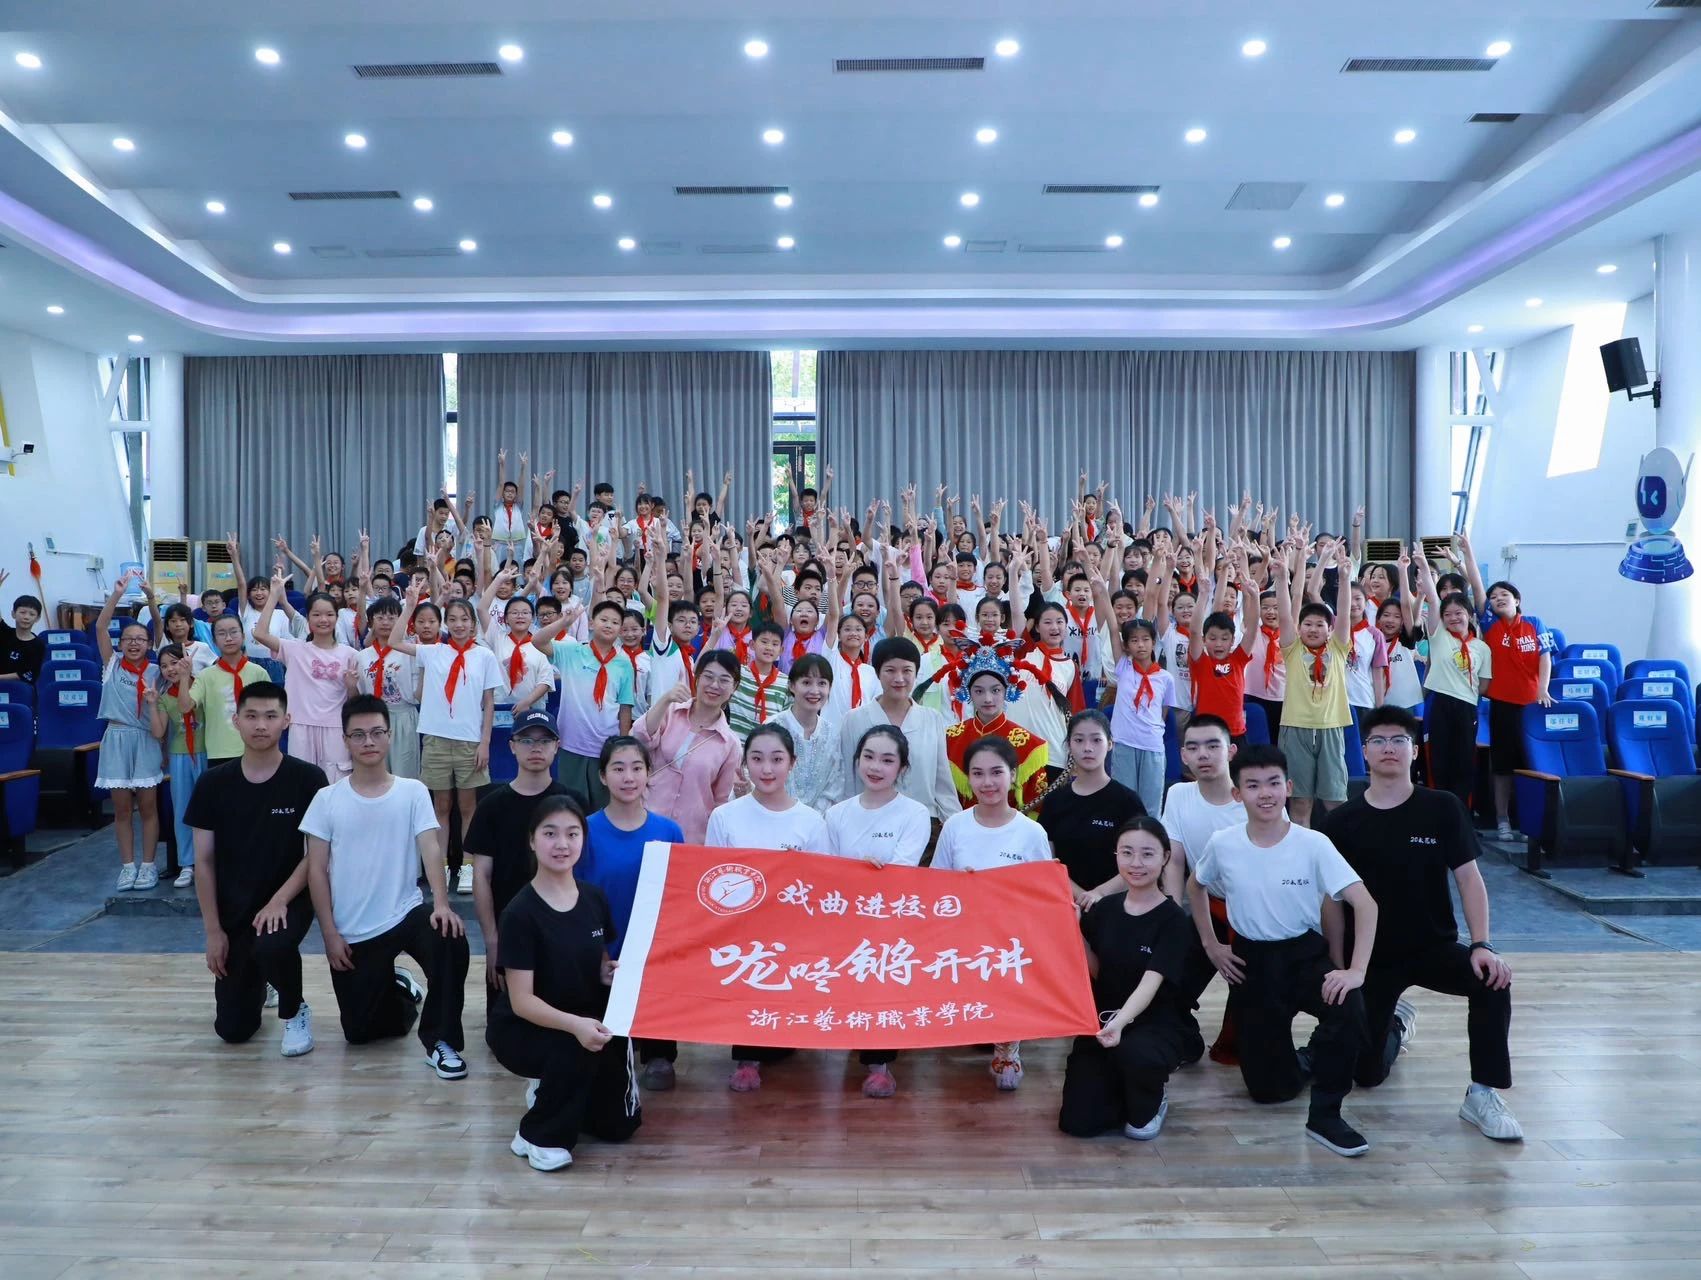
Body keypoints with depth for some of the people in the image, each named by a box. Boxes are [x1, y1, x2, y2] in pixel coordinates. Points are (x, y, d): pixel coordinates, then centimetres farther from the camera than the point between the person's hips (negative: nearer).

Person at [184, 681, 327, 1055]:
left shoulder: (308, 778, -11)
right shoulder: (213, 782, -5)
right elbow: (204, 862, 0)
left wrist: (279, 901, -21)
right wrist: (212, 929, -3)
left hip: (288, 901, -3)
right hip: (232, 909, 3)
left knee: (272, 946, -37)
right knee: (232, 1030, 3)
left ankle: (295, 1012, -4)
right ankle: (257, 983, 40)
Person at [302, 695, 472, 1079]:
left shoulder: (413, 792, -3)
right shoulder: (327, 799, -2)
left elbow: (431, 850, -13)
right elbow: (316, 870, -1)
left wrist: (441, 903, -29)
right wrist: (329, 933, -6)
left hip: (406, 914, -1)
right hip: (352, 932, 1)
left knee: (451, 941, -33)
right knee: (359, 1032, 7)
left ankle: (439, 1040, -14)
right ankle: (398, 991, 42)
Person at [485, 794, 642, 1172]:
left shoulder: (594, 899, -4)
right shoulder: (521, 912, -21)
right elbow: (522, 1001, -23)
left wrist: (611, 974, -14)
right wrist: (575, 1024, -39)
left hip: (583, 1020, 5)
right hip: (521, 1029, -5)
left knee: (619, 1125, 0)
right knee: (579, 1049, -35)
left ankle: (551, 1089, 25)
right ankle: (538, 1136, -10)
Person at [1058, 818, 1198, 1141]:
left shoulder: (1174, 920, -13)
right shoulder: (1104, 908, 0)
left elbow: (1151, 983, -26)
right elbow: (1095, 972, 6)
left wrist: (1121, 1022, -43)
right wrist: (1076, 931, -10)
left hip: (1158, 1025, -3)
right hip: (1103, 1021, 4)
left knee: (1133, 1051, -39)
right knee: (1077, 1122, -11)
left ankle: (1149, 1106, -2)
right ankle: (1123, 1087, 22)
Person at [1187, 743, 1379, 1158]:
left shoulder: (1313, 844, -15)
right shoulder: (1222, 844, -9)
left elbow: (1365, 903, -19)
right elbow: (1194, 887, 11)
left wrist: (1356, 970, -28)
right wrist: (1211, 945, 5)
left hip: (1305, 954, -1)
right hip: (1250, 960, 2)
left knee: (1349, 1008, -35)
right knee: (1269, 1088, 3)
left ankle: (1324, 1114, -15)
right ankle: (1305, 1059, 39)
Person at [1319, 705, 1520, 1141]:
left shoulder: (1442, 809, -6)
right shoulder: (1341, 823, -6)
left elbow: (1468, 877, -8)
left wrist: (1482, 945, -21)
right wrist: (1340, 968, -6)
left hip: (1435, 947, 0)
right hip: (1371, 957, 0)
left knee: (1492, 980, -32)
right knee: (1367, 1074, -1)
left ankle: (1482, 1094, -15)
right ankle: (1396, 1023, 35)